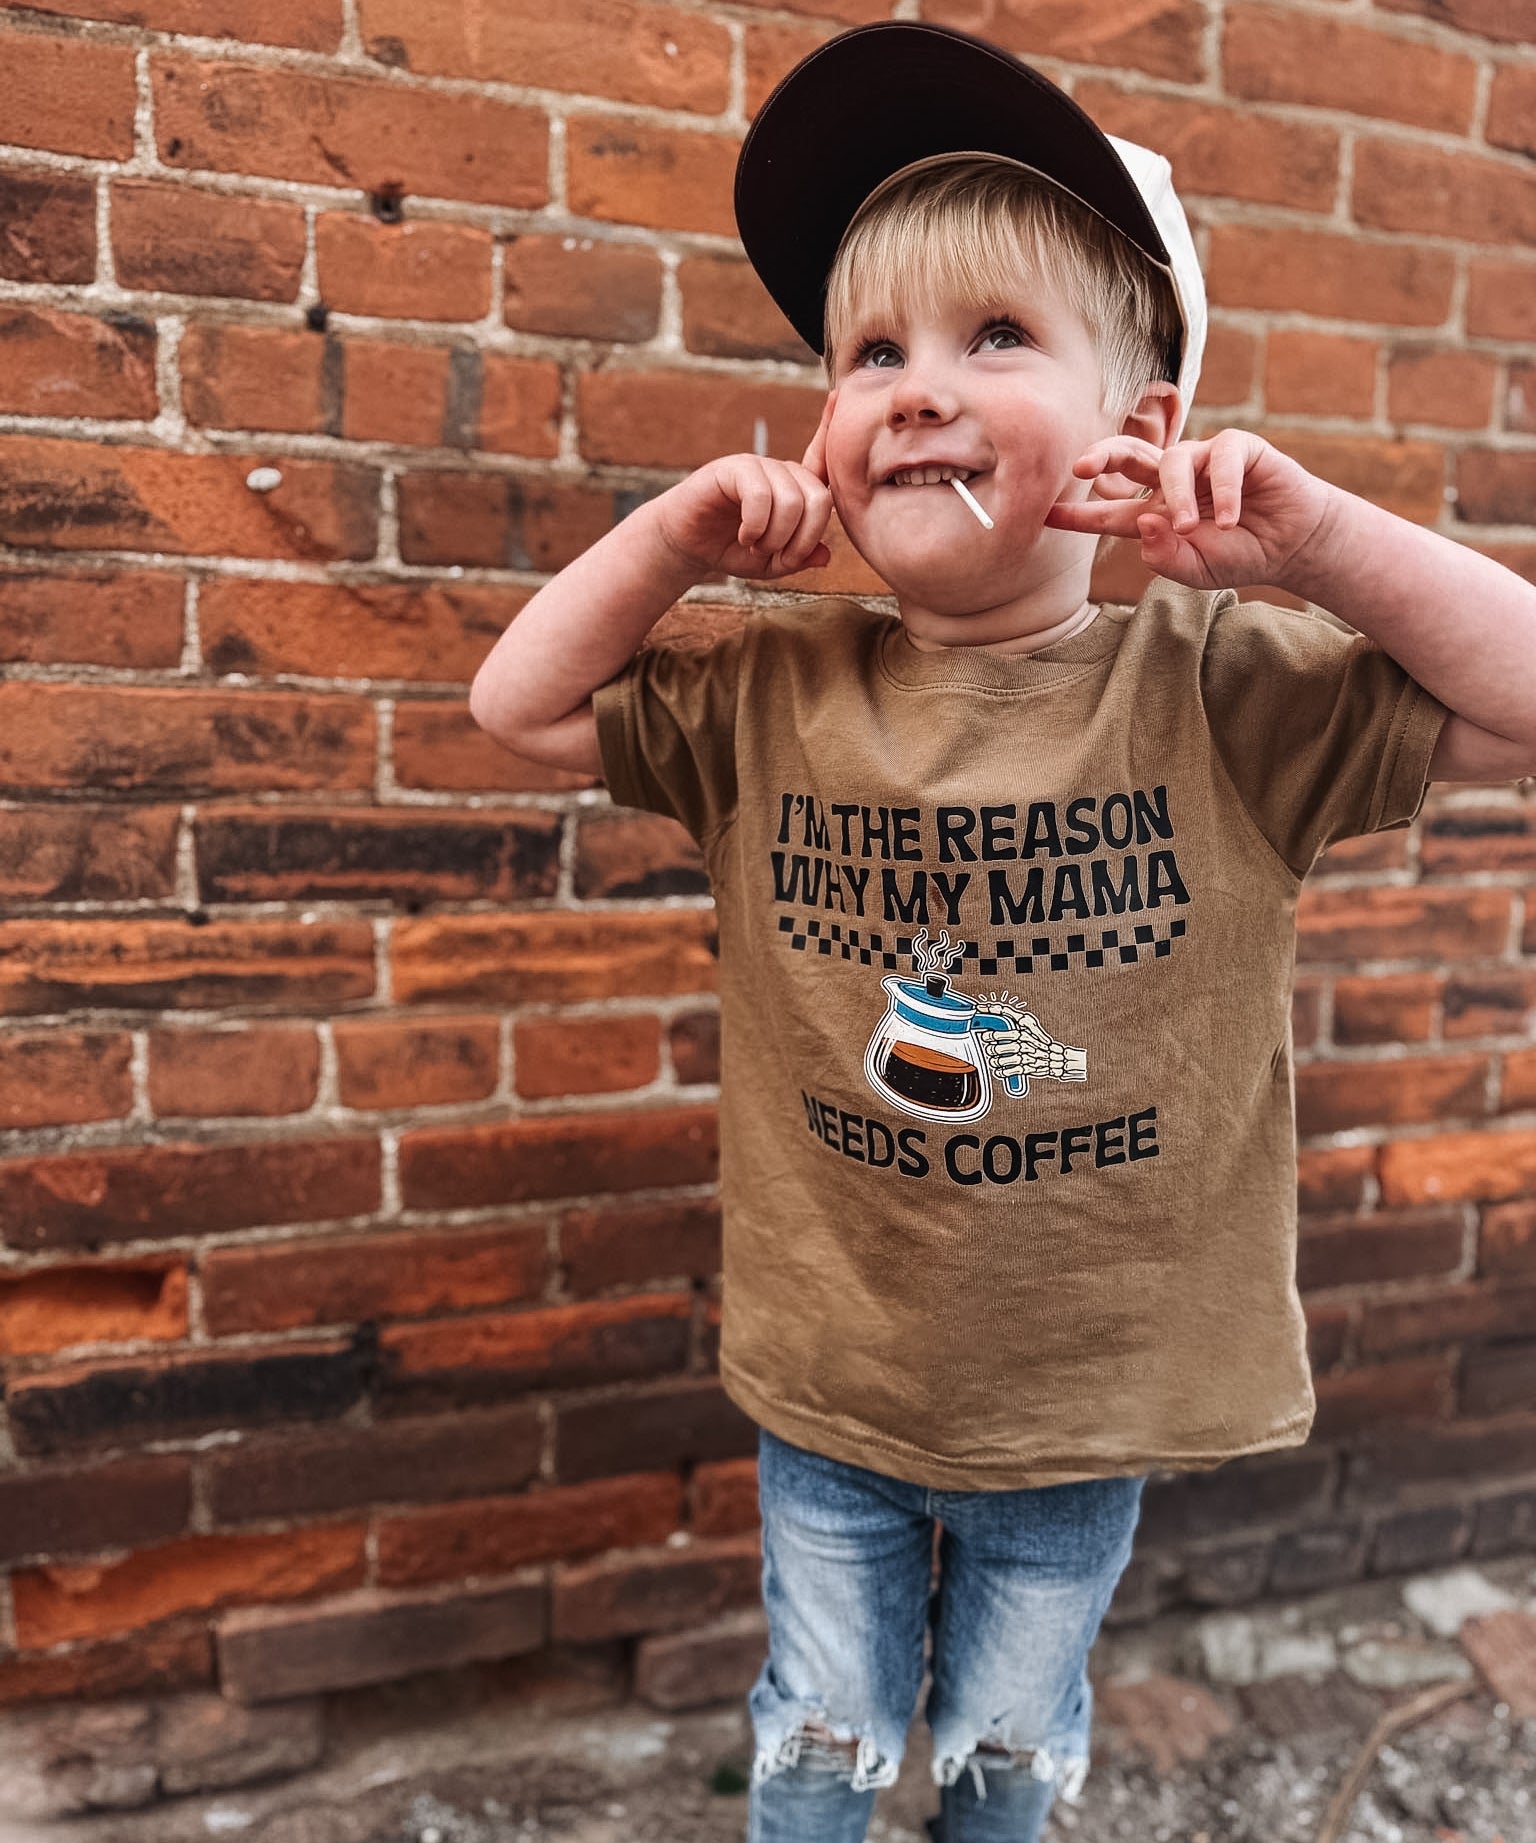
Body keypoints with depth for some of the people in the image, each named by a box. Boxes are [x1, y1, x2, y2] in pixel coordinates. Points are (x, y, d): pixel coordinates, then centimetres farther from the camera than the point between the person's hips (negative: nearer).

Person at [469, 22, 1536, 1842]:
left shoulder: (1220, 689, -14)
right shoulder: (776, 697, -9)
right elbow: (521, 707, -2)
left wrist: (1307, 535, -25)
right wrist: (671, 535, -15)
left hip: (1091, 1409, 0)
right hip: (826, 1393, 1)